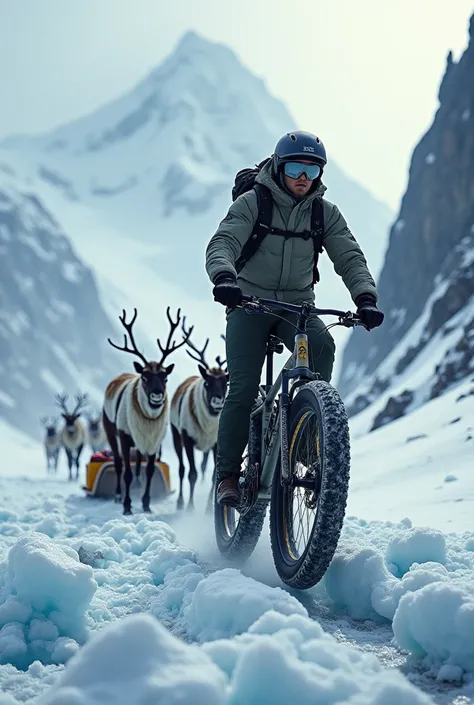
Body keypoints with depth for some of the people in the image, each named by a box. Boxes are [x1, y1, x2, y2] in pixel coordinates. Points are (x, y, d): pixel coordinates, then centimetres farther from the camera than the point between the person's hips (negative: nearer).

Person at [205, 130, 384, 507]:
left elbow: (350, 257, -6)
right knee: (243, 389, -17)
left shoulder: (326, 213, 1)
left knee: (323, 345, -31)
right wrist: (224, 277, -44)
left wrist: (365, 296, -26)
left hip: (297, 305, 3)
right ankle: (228, 474, -4)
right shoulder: (252, 203, -8)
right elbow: (222, 243, -21)